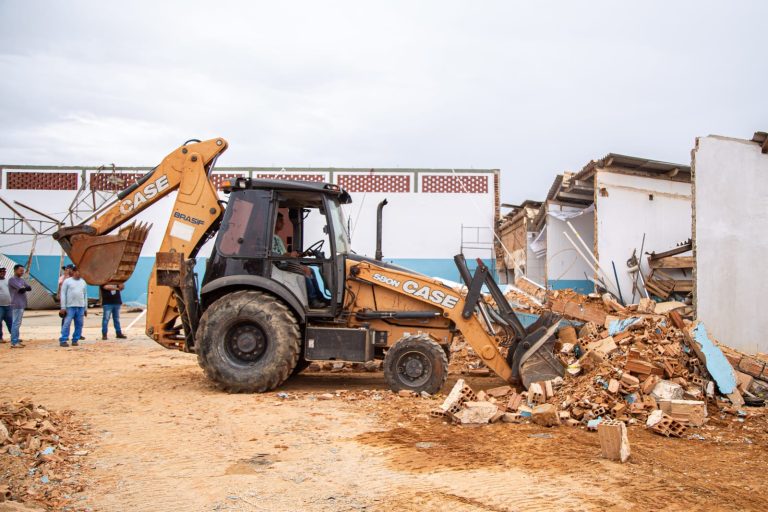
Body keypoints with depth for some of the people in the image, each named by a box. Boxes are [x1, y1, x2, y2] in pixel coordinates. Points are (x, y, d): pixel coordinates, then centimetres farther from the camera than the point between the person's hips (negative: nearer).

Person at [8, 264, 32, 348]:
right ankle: (14, 342, -9)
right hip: (17, 305, -9)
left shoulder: (22, 280, 18)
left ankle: (16, 340, 16)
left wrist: (24, 288, -10)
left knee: (18, 323, 12)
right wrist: (25, 288, 0)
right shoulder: (12, 280, -9)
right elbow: (21, 289, -20)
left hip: (22, 305, 9)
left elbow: (29, 288, 7)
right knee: (16, 323, -9)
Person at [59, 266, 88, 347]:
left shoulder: (83, 282, 15)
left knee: (79, 324, 3)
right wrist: (63, 307, -8)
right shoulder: (67, 281, 2)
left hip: (81, 307, 4)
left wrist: (85, 308, 14)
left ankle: (75, 340, 11)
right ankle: (63, 341, -4)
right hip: (70, 307, -4)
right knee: (67, 323, -7)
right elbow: (63, 294, -1)